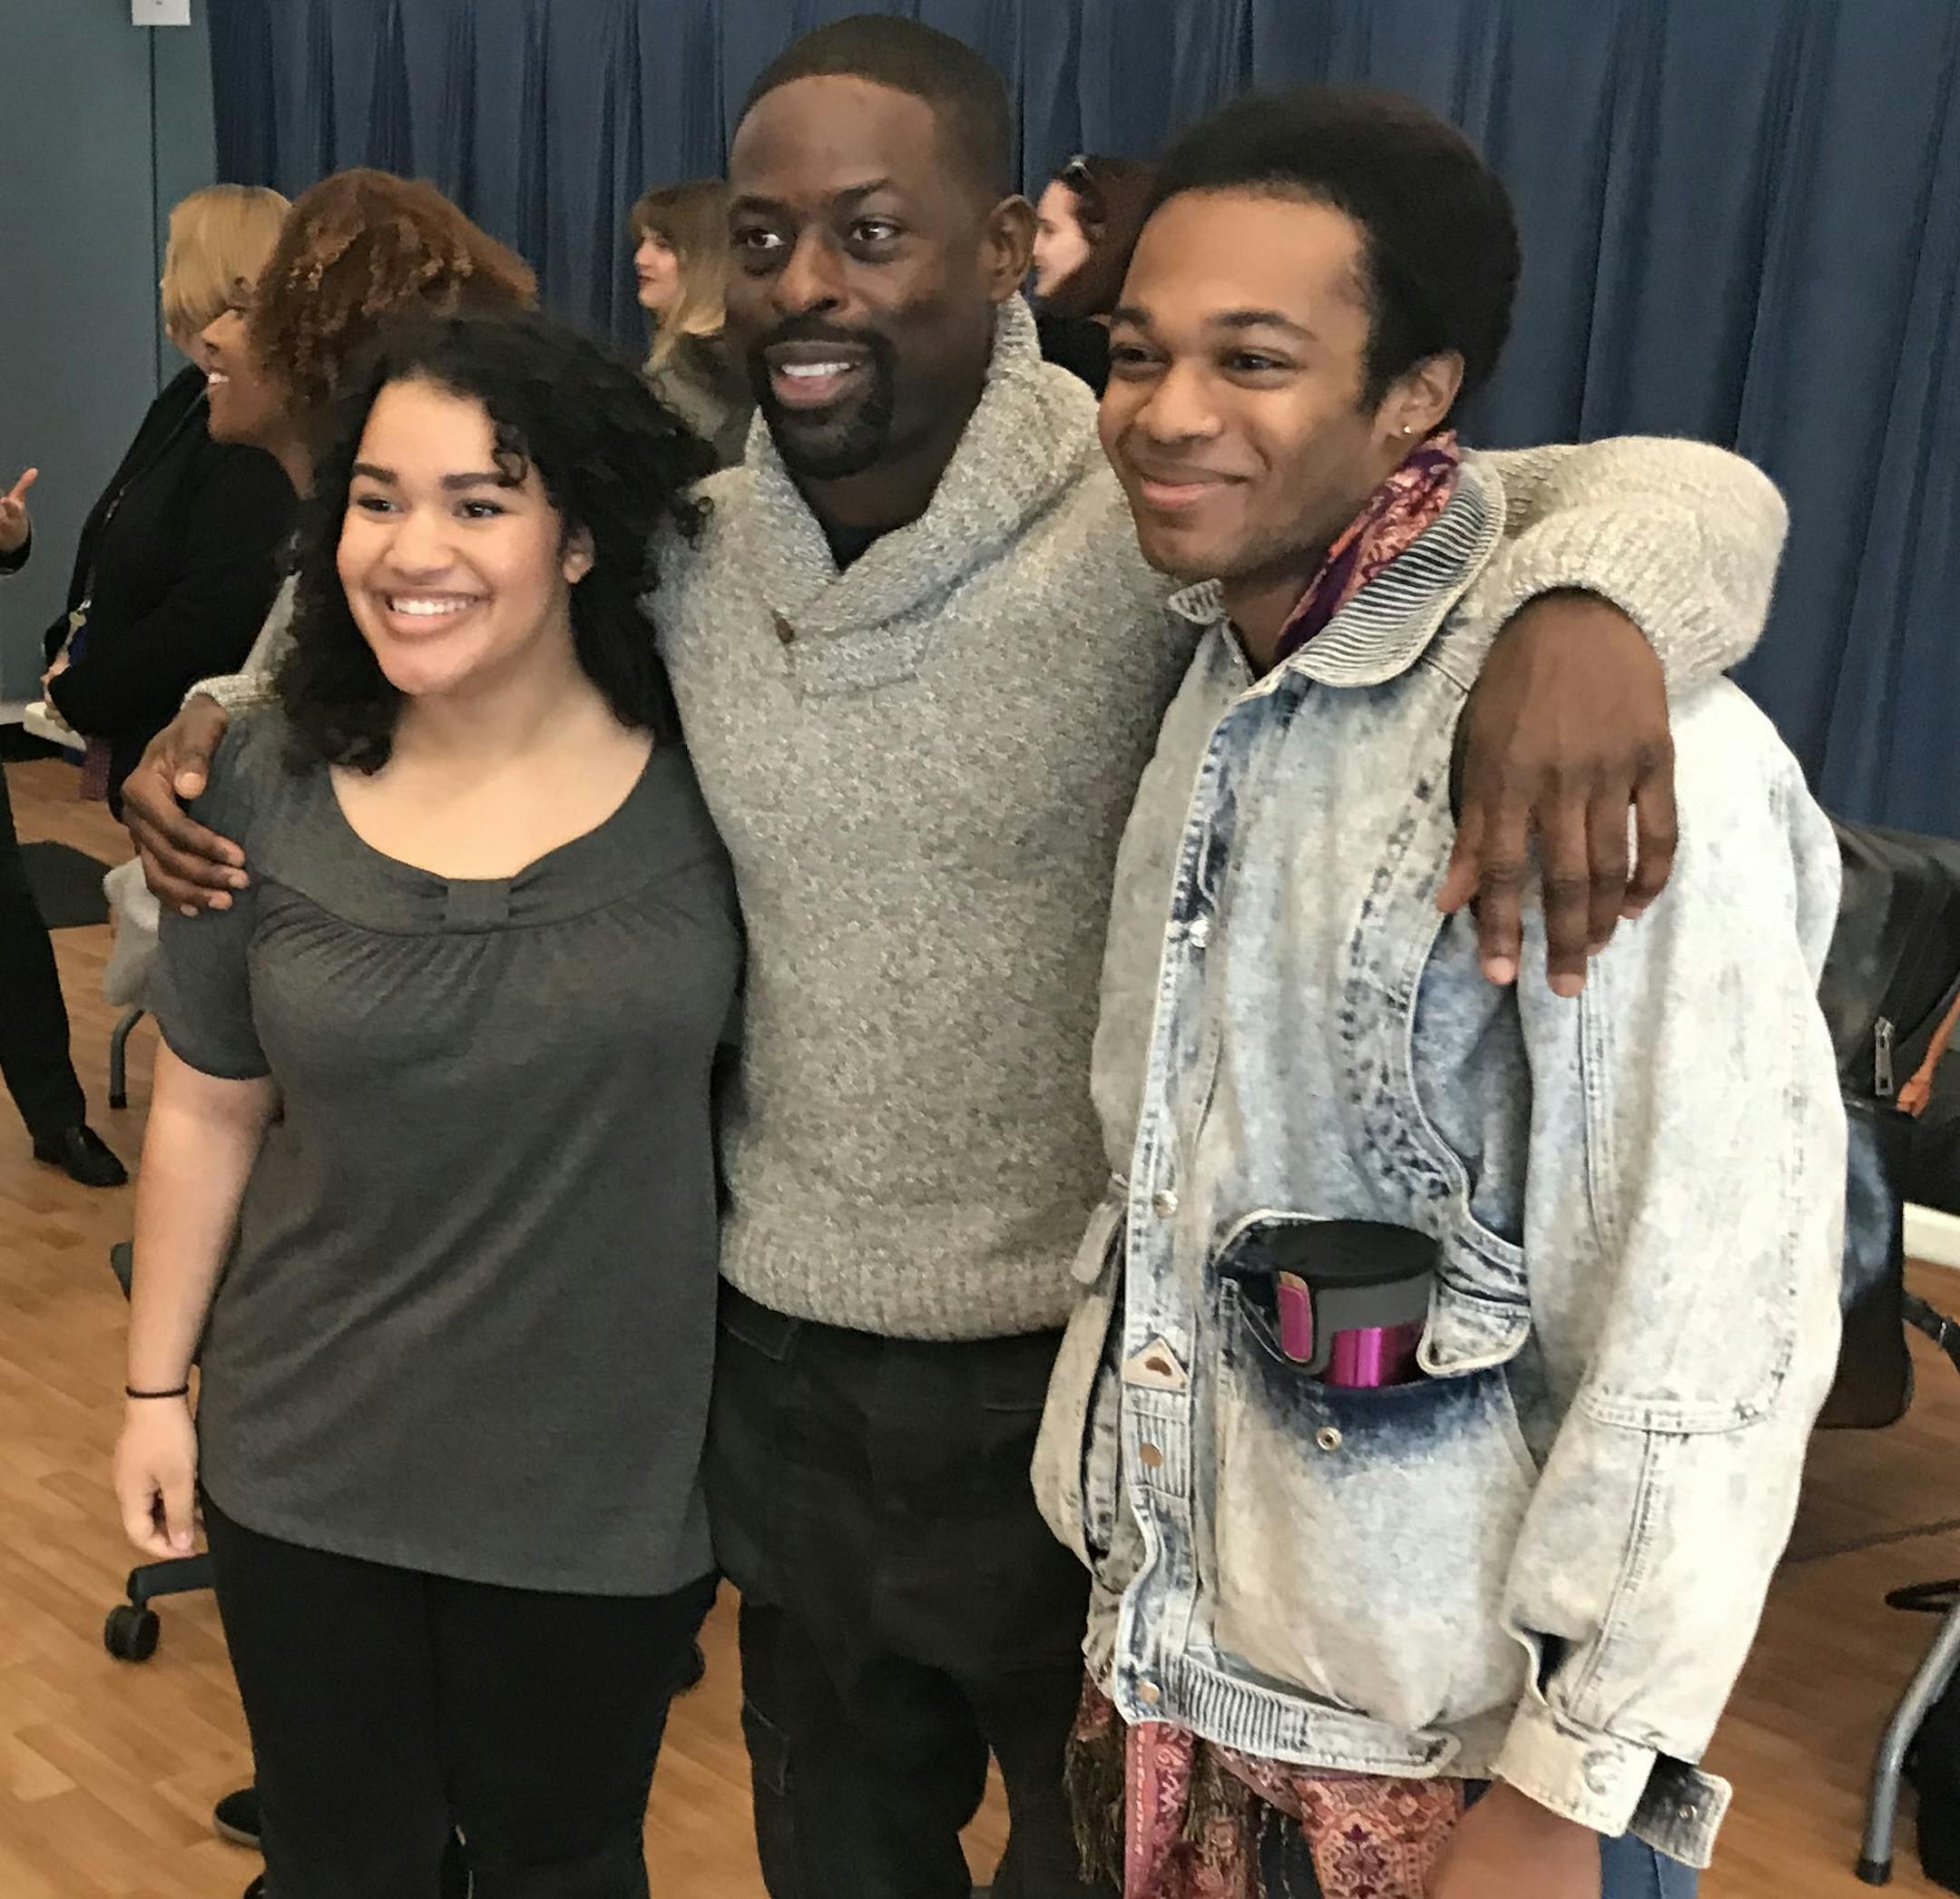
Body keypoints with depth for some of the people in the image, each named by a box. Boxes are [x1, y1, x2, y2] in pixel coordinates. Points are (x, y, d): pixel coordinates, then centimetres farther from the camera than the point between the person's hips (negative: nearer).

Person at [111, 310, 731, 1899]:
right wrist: (158, 1382, 7)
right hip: (307, 1468, 2)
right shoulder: (269, 791, -8)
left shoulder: (705, 772, -13)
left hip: (606, 1471, -1)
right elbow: (206, 1112, 3)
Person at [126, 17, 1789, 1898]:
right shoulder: (669, 552, -5)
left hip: (1087, 1355, -4)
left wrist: (1579, 601, -50)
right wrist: (232, 711, -1)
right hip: (779, 1346, 4)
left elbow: (1681, 488, -27)